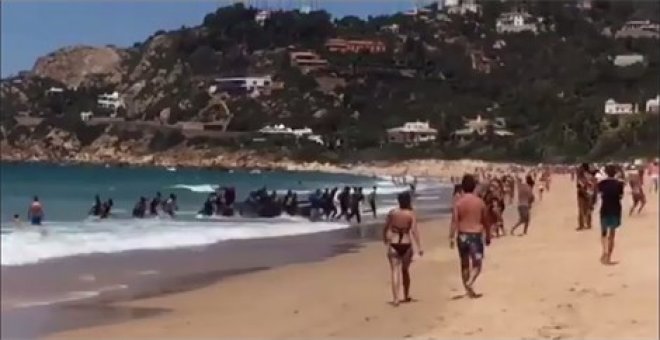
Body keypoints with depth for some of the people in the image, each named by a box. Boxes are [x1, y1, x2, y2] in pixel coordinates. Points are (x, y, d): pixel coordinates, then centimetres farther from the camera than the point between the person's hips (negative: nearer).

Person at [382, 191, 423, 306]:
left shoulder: (392, 212, 0)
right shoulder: (411, 214, -5)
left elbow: (385, 228, 6)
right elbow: (414, 231, -13)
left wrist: (385, 241, 23)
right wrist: (419, 247, -13)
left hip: (393, 245, 0)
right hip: (406, 245, 0)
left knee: (395, 271, -3)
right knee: (405, 270, 18)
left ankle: (395, 298, -16)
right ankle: (406, 296, 30)